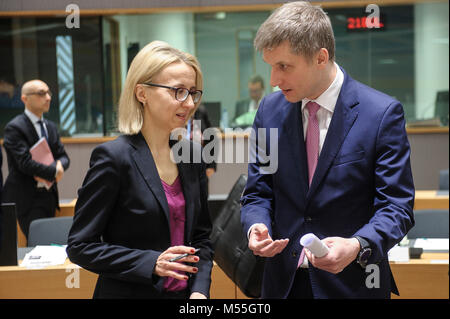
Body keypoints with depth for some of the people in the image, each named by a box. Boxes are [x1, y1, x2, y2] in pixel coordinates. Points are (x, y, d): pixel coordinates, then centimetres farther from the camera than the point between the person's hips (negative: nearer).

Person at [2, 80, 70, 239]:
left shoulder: (51, 127, 15)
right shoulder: (14, 127, -10)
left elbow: (63, 156, 12)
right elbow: (25, 163, -19)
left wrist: (59, 166, -12)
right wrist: (54, 172, -15)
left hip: (49, 195, 7)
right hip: (27, 198, -7)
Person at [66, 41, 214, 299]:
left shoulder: (190, 153, 3)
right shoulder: (114, 157, -14)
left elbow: (202, 236, 9)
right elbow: (80, 247, -13)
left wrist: (199, 290, -5)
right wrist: (151, 263, -22)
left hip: (185, 293, 5)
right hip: (130, 291, -5)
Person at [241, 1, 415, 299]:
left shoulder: (383, 113, -12)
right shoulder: (270, 110, 0)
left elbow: (396, 206, -11)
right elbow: (257, 192, 7)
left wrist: (357, 246, -29)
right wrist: (256, 226, -14)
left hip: (352, 282, -3)